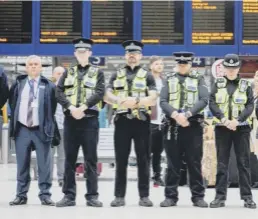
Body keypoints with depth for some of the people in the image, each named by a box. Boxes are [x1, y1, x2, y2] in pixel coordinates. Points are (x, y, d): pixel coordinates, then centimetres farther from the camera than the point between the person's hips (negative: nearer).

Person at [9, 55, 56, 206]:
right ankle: (21, 195, 11)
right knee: (22, 164, 6)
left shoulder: (48, 85, 2)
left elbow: (53, 106, 6)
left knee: (44, 164, -1)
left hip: (41, 129, -2)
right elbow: (12, 103, 18)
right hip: (22, 129, 2)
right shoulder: (18, 84, 11)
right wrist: (14, 121, 11)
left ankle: (45, 195, 4)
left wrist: (48, 123, 1)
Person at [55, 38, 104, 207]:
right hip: (70, 119, 2)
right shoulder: (68, 73, 14)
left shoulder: (97, 72, 7)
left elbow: (99, 93, -7)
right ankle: (69, 195, 8)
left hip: (90, 119, -2)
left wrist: (82, 107, -18)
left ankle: (92, 196, 2)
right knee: (70, 158, 3)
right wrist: (71, 108, -14)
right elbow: (59, 93, 3)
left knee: (91, 159, -1)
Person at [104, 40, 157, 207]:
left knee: (143, 160, 1)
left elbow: (153, 99, -4)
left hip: (141, 121, -1)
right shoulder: (117, 75, 14)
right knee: (121, 160, 2)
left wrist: (136, 101, -21)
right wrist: (120, 101, -17)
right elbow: (107, 96, 4)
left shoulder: (147, 76, 7)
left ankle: (144, 196, 5)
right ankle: (119, 196, 7)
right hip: (122, 121, 1)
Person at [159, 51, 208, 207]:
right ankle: (171, 196, 9)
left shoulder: (199, 79, 7)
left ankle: (198, 196, 8)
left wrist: (186, 114, -18)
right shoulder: (169, 79, 11)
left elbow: (204, 100, -6)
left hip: (194, 126, -1)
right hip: (172, 126, 1)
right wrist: (176, 115, -16)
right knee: (173, 163, 4)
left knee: (195, 163, 2)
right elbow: (163, 101, 1)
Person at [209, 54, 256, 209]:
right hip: (222, 128, 1)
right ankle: (220, 196, 5)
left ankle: (247, 197, 4)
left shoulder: (246, 85, 6)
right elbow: (212, 103, -3)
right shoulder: (218, 84, 7)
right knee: (222, 163, 2)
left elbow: (250, 105, -3)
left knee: (244, 163, 0)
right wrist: (224, 120, -17)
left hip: (242, 128, 0)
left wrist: (237, 120, -18)